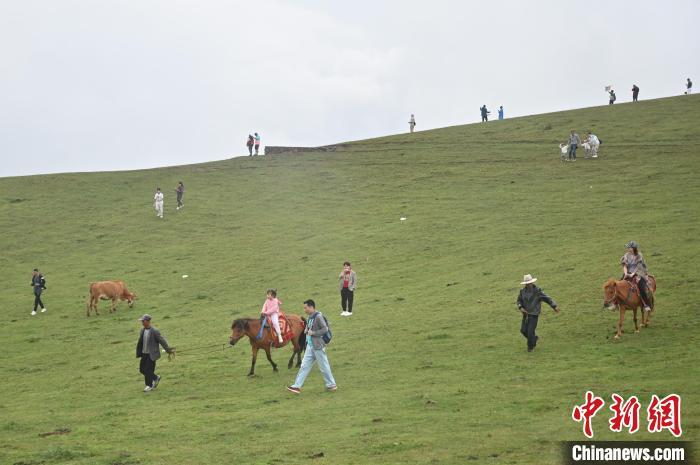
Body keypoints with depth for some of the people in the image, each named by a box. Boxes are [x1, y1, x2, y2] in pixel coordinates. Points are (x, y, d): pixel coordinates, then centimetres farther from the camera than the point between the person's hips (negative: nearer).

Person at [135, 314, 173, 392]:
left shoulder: (154, 331, -16)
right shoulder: (142, 330, 5)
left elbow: (162, 341, -13)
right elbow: (140, 342, 12)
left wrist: (168, 350, -10)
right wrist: (138, 353, 14)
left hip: (151, 354, -7)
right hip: (144, 354, 7)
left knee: (148, 370, -7)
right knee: (142, 369, 9)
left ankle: (150, 386, 10)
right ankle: (155, 378, 28)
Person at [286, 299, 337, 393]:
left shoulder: (318, 317, -17)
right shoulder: (310, 317, 9)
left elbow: (325, 329, -21)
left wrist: (313, 333, -20)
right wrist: (306, 330, 1)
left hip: (318, 347, -9)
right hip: (310, 346, 9)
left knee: (323, 366, 3)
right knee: (304, 366, 6)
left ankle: (331, 384, 18)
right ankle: (297, 386, 7)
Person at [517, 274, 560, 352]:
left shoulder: (537, 291, -15)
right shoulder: (523, 291, -3)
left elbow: (547, 298, -12)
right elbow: (519, 301, 8)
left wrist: (555, 306, -19)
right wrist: (520, 308, -12)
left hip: (534, 314, -5)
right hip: (526, 314, 5)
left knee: (530, 331, -7)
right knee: (523, 330, 2)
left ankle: (531, 347, 16)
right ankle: (534, 338, 31)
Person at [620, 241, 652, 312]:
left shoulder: (639, 255, -6)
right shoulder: (626, 255, 4)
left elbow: (638, 266, -11)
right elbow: (624, 265, 1)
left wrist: (633, 274, -21)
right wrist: (626, 273, -16)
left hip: (638, 274, -4)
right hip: (628, 274, 4)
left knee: (642, 289, -24)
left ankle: (647, 305, -13)